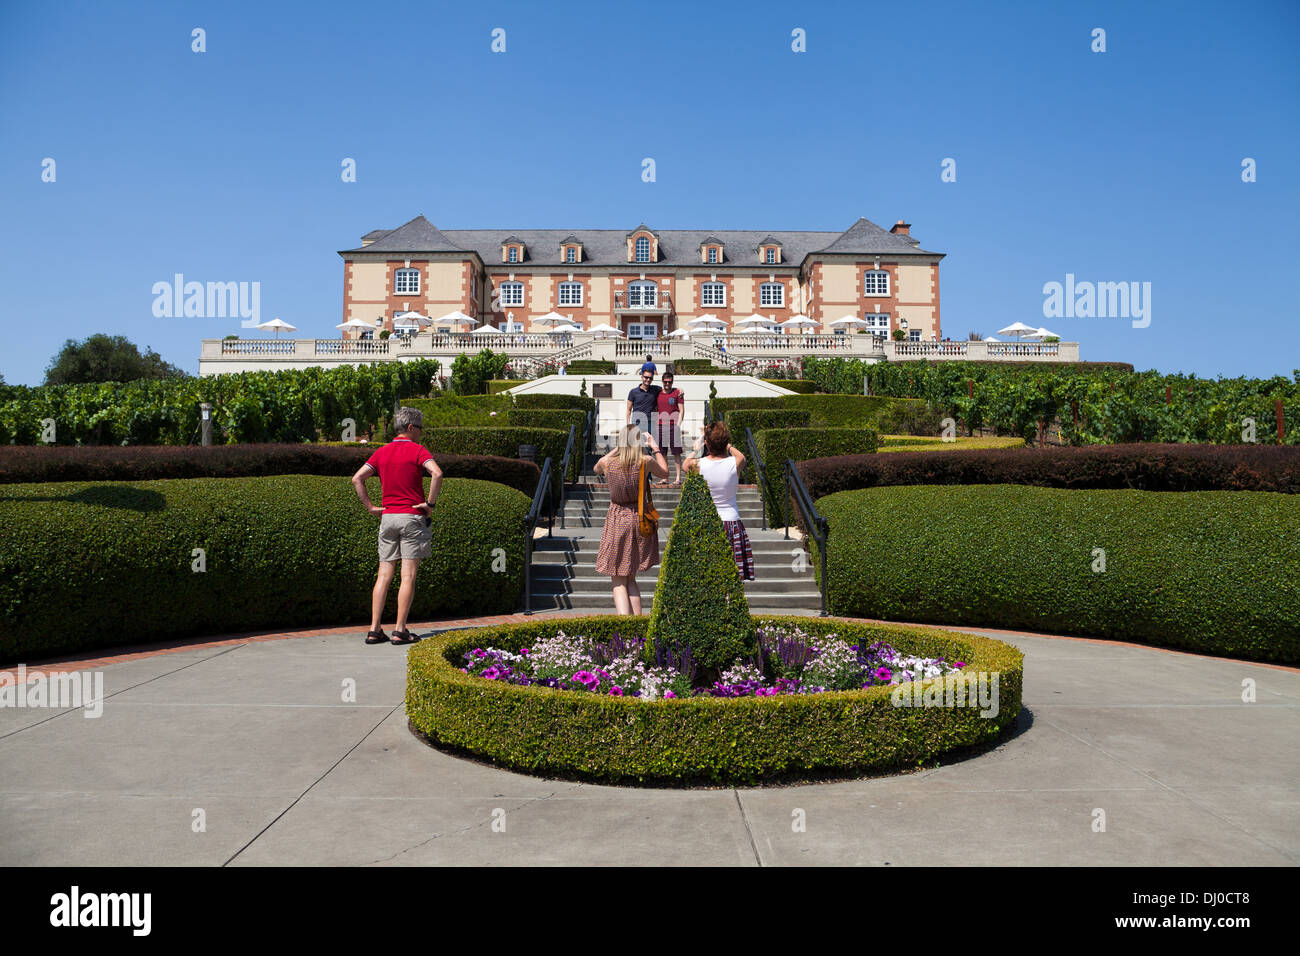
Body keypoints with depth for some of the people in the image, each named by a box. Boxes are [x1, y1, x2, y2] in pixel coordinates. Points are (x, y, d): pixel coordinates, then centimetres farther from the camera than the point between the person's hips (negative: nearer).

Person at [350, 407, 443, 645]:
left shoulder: (381, 452, 12)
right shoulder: (417, 450, -5)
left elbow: (357, 478, 10)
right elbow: (437, 473, -21)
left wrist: (370, 506, 10)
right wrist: (430, 503, -12)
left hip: (387, 517, 5)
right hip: (412, 517, -5)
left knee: (384, 576, 7)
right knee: (408, 577, -2)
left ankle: (374, 630, 5)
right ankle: (400, 631, -4)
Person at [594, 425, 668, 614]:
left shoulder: (607, 463, -7)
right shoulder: (646, 462, -8)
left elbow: (596, 469, 20)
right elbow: (665, 472, 14)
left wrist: (619, 448, 23)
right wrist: (655, 447, 22)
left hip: (617, 519, -2)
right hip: (640, 519, 2)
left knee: (619, 582, 4)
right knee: (630, 579, 17)